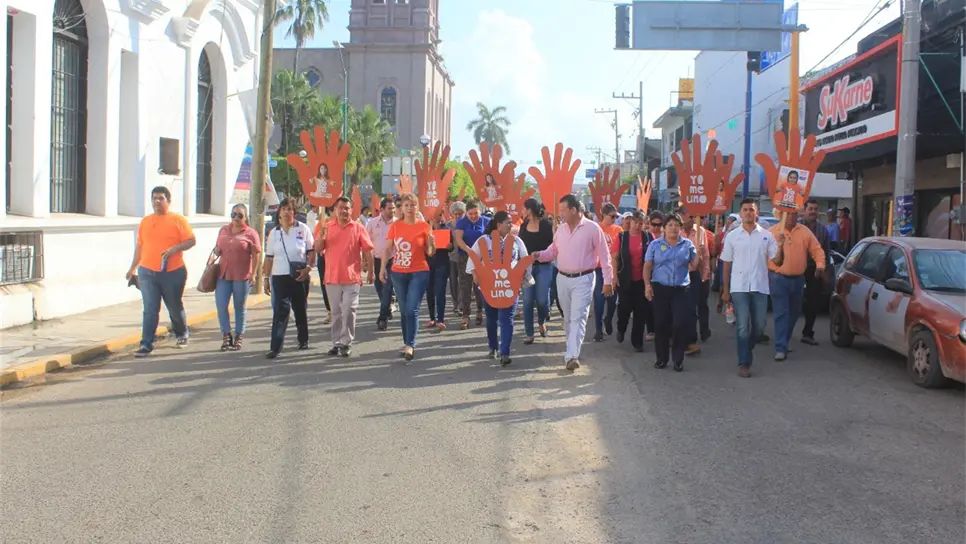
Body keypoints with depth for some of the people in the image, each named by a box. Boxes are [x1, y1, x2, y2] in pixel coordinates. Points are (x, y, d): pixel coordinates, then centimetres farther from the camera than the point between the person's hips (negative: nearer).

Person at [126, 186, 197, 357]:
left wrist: (175, 248, -21)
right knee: (150, 310, -3)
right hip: (147, 273, 3)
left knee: (175, 307, 12)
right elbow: (139, 246, 18)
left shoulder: (178, 220, 0)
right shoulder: (145, 221, 12)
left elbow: (191, 241, -4)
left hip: (173, 273, -2)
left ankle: (182, 334, 36)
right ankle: (146, 344, -1)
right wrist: (133, 268, 21)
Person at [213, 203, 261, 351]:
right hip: (223, 274, 4)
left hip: (242, 276, -4)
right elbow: (218, 248, 23)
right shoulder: (224, 230, 12)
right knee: (220, 306, 0)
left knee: (240, 307, 6)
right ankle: (226, 335, 14)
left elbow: (255, 256, -5)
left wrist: (253, 274, -9)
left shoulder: (250, 233, -3)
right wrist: (216, 251, -1)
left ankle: (238, 337, 17)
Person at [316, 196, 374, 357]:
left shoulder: (358, 228, -2)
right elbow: (318, 250, 5)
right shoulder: (328, 227, 6)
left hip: (352, 277, -3)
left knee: (348, 311, -5)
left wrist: (370, 272, 0)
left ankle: (346, 342, 2)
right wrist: (322, 234, -13)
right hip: (332, 276, 3)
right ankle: (336, 342, 16)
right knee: (336, 312, 10)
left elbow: (367, 250, 1)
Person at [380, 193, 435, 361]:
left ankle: (410, 345, -9)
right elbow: (388, 249, 6)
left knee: (412, 310, -11)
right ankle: (407, 343, 19)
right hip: (398, 273, 3)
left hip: (419, 273, -3)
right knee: (404, 310, 10)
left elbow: (430, 253, 1)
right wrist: (383, 267, -4)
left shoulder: (424, 226, -3)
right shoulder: (395, 226, 2)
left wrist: (432, 243, -20)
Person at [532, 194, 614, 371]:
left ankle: (572, 355, -18)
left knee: (578, 317, -12)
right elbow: (553, 251, 13)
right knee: (568, 318, 15)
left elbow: (604, 255, -6)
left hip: (583, 279, -6)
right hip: (562, 278, 6)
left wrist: (608, 280, -7)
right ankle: (572, 350, 29)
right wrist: (540, 255, -9)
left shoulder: (592, 228, -9)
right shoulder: (561, 229, 7)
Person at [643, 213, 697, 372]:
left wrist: (700, 254, -11)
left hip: (682, 289, 0)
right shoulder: (655, 244, 5)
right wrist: (647, 285, -7)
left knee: (681, 324, -6)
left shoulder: (687, 244, 6)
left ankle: (678, 359, 8)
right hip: (660, 289, 0)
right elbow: (647, 266, 3)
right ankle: (662, 358, 17)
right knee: (661, 324, 4)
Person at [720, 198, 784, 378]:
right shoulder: (732, 236, 3)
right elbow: (727, 265, 6)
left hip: (760, 287, 2)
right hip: (739, 287, -1)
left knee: (759, 326, 8)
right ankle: (744, 363, 4)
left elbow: (777, 261, 3)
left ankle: (747, 349, 34)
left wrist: (780, 246, -16)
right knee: (743, 327, -2)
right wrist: (725, 290, 3)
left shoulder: (766, 236, 5)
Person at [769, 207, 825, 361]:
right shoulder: (772, 231, -3)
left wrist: (820, 265, -11)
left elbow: (817, 250, 6)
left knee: (793, 313, 15)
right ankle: (781, 348, -9)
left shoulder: (805, 232, 6)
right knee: (781, 314, -8)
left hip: (798, 279, 4)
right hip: (778, 278, -4)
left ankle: (784, 341, 32)